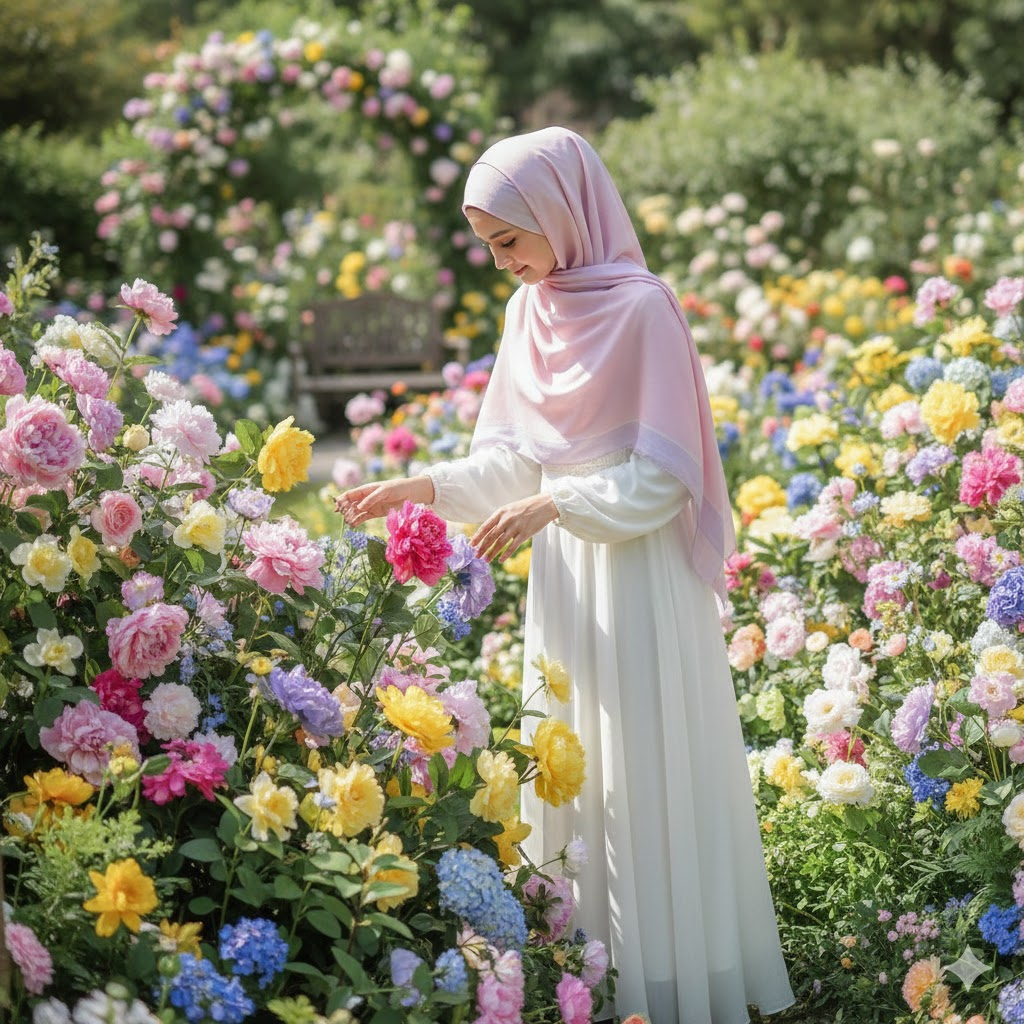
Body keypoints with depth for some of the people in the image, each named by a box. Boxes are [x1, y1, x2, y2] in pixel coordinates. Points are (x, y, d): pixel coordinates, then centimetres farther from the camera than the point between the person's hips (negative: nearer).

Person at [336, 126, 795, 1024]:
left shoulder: (640, 309, -15)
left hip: (638, 574, -7)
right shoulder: (530, 309, 6)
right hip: (563, 574, 7)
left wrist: (554, 505, -25)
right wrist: (424, 487, -4)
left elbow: (664, 475, -15)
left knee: (644, 782, 0)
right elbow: (512, 457, 10)